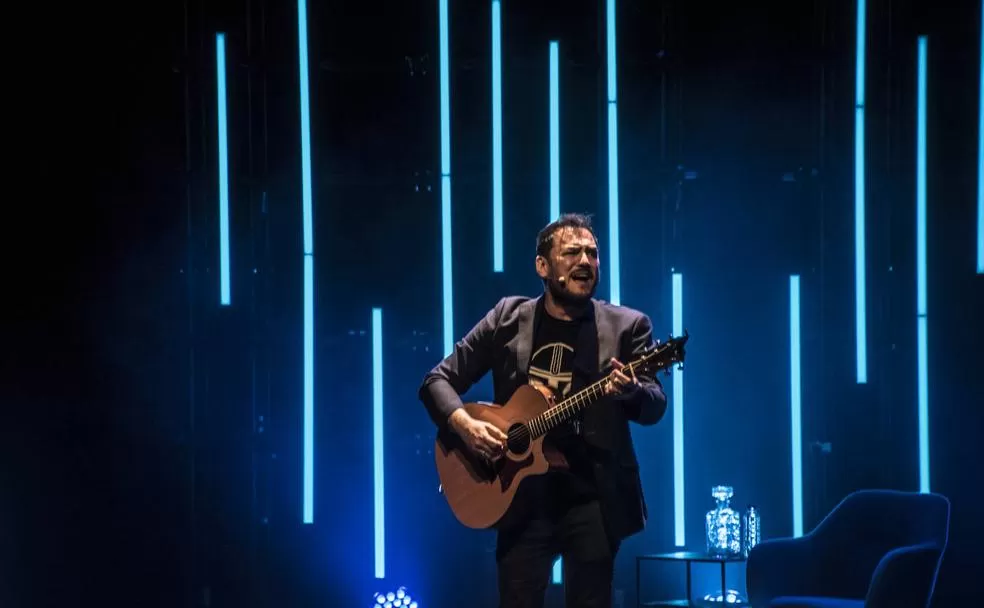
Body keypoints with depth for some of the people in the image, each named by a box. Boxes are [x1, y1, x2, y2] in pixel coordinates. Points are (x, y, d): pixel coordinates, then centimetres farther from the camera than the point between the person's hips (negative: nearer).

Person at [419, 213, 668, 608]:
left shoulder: (627, 326, 2)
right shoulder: (508, 318, 6)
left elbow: (654, 406, -8)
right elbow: (438, 380, 6)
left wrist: (630, 392, -32)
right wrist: (465, 424, -14)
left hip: (594, 496, -1)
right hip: (523, 493, 1)